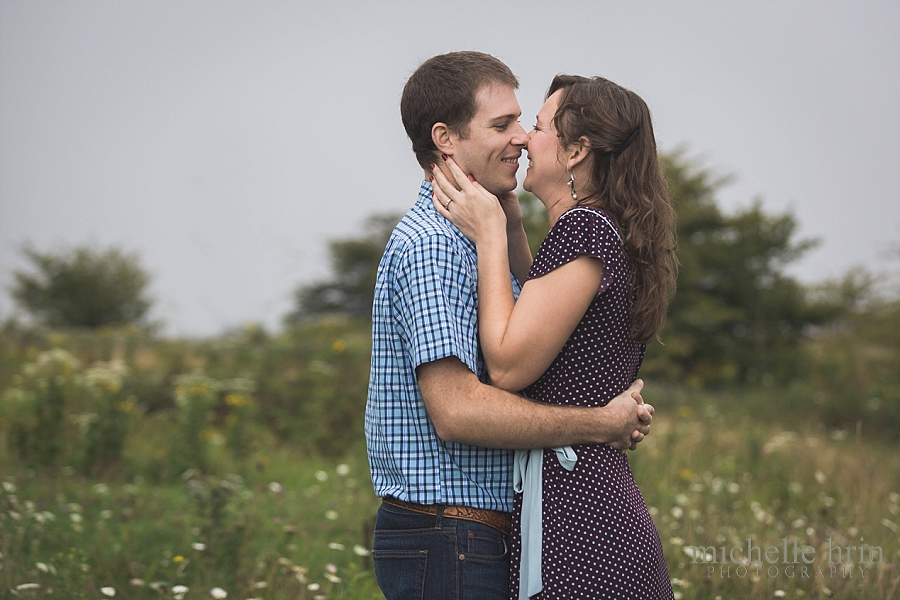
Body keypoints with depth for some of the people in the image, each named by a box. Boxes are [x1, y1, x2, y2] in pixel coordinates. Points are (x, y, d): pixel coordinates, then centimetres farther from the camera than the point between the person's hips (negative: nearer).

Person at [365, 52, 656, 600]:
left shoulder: (461, 237, 17)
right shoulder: (430, 244, -16)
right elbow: (457, 409, -26)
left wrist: (511, 222, 14)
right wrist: (602, 424, -18)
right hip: (450, 549, -10)